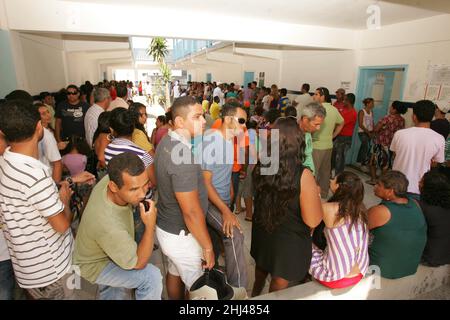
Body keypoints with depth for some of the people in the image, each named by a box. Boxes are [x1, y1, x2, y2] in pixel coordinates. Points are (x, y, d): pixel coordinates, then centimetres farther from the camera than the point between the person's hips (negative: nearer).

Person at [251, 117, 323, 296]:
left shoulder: (260, 166, -15)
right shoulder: (302, 176, -30)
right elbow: (312, 221, -23)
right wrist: (316, 195, -6)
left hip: (261, 231, 5)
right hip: (288, 240, -5)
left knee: (261, 267, 34)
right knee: (279, 283, 23)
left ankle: (255, 294, 60)